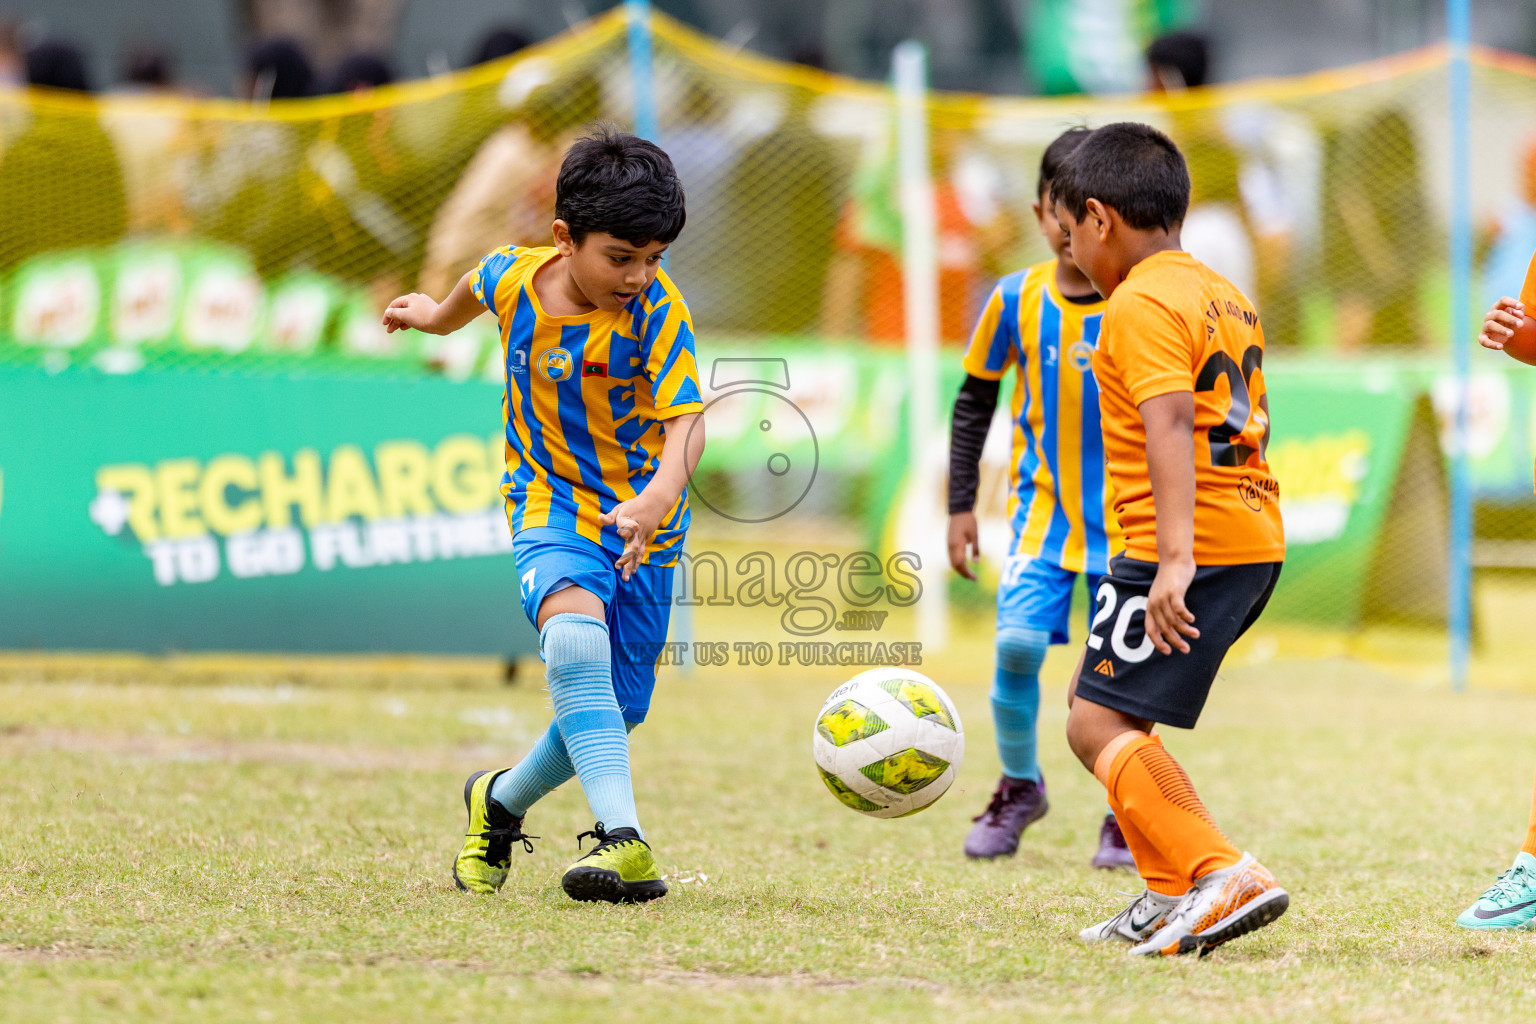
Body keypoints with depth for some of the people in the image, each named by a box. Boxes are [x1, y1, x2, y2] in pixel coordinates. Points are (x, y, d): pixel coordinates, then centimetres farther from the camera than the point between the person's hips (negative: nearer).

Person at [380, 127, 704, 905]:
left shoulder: (657, 312, -20)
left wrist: (658, 497, -52)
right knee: (575, 639, -31)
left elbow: (686, 418, -32)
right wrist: (438, 316, 37)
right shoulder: (513, 278, -11)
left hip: (642, 519, 0)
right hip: (552, 501, 0)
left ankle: (501, 803, 35)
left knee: (618, 710, 4)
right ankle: (623, 841, -40)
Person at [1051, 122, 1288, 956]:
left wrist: (1174, 558, -31)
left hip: (1195, 543, -10)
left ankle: (1223, 878, -24)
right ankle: (1170, 896, 19)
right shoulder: (1222, 294, 19)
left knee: (1099, 725, -12)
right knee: (1097, 698, 20)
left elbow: (1171, 426, -23)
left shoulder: (1141, 303, -11)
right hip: (1255, 540, 10)